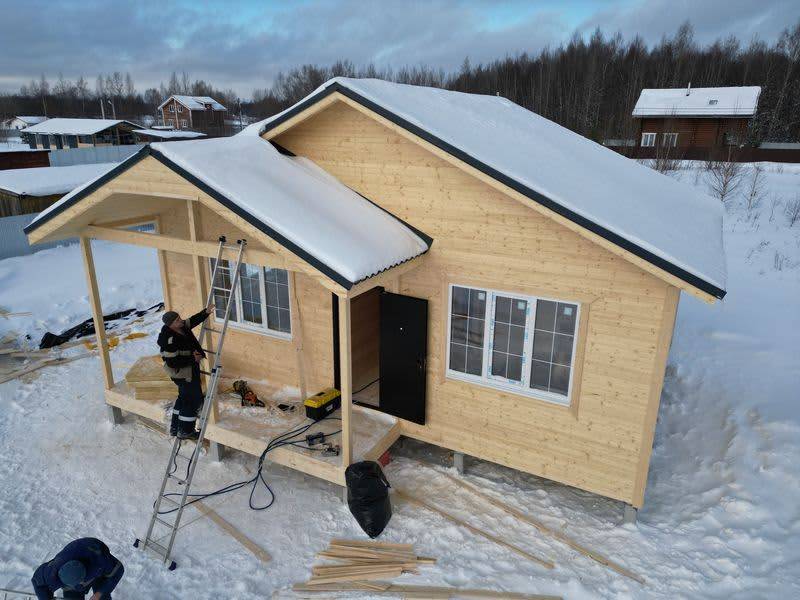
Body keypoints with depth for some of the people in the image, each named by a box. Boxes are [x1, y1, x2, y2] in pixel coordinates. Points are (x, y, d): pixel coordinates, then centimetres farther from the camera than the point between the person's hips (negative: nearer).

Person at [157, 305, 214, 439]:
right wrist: (193, 359, -23)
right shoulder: (169, 341, -30)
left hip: (189, 370, 10)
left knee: (184, 397, 22)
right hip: (184, 373, -10)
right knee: (193, 400, 3)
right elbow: (172, 362, -29)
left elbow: (193, 321, 11)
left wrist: (206, 312, -5)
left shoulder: (181, 327, -5)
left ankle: (175, 428, 36)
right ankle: (185, 431, 18)